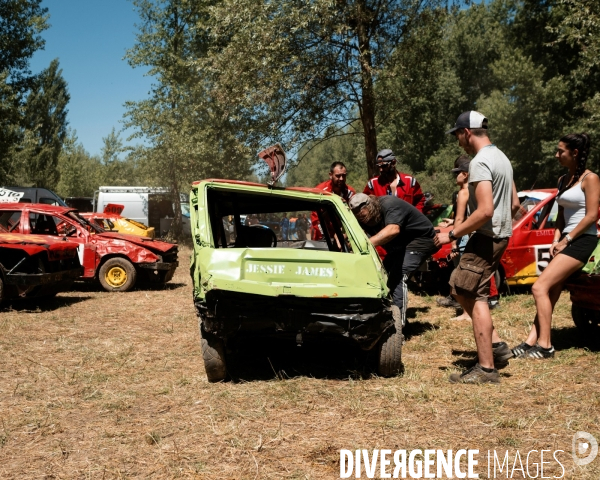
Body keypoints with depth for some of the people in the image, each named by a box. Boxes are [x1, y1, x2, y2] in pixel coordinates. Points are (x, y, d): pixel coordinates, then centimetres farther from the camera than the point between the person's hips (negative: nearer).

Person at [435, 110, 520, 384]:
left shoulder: (480, 162, -17)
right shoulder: (501, 157, 15)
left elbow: (485, 210, -26)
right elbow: (514, 203, 19)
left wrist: (452, 235, -19)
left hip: (486, 237, -10)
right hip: (501, 235, 10)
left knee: (475, 298, -5)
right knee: (461, 289, 17)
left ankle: (487, 369, -2)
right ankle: (496, 345, 14)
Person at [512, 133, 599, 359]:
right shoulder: (563, 180, 16)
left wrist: (566, 240, -13)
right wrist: (556, 241, 5)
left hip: (581, 240, -8)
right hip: (566, 240, 8)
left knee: (540, 288, -16)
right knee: (550, 294, 0)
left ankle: (545, 346, -13)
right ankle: (532, 341, -3)